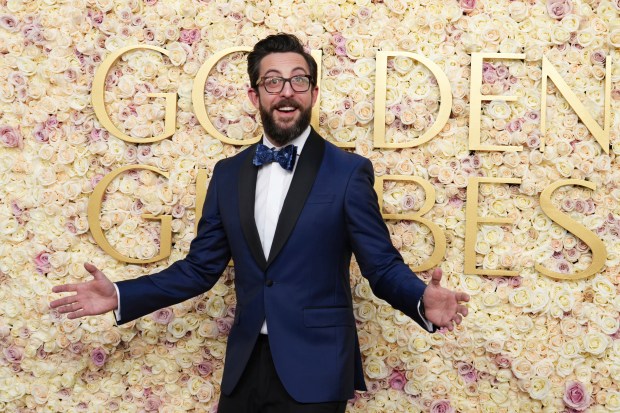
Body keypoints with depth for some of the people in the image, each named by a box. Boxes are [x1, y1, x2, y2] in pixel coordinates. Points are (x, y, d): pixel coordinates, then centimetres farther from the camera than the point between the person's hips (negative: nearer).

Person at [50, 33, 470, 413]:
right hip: (246, 365, 4)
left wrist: (422, 299, -27)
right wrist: (120, 296, 0)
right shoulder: (228, 174, 5)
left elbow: (383, 266, -7)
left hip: (315, 368, -4)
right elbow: (201, 267, 8)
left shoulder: (348, 172, -7)